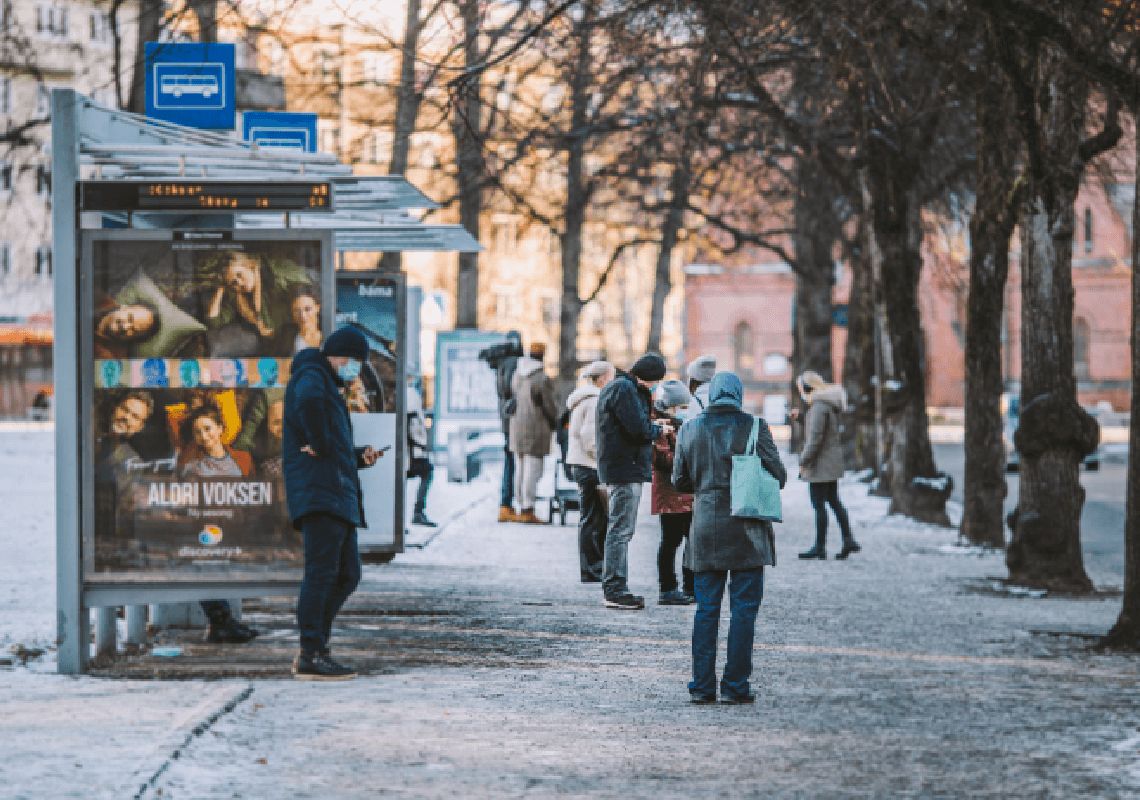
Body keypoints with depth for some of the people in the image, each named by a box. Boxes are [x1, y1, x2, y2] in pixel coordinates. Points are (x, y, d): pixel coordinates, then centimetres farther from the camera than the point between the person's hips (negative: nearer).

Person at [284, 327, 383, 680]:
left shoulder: (328, 386, 29)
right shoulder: (312, 375, -3)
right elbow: (308, 400, -30)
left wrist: (358, 456, 18)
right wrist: (320, 444, -22)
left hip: (338, 495, 11)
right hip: (320, 492, -11)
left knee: (347, 574, 12)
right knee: (321, 572, -11)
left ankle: (313, 649, 15)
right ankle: (311, 656, -11)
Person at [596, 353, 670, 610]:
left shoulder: (617, 386, 19)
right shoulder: (624, 390, -15)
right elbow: (638, 429, -21)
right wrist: (659, 430, -3)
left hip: (620, 467, 11)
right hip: (625, 469, -11)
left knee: (621, 530, 15)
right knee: (621, 530, -9)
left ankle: (615, 588, 20)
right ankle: (615, 590, -8)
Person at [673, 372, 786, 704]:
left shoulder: (689, 430, 3)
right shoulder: (753, 427, -5)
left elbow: (679, 480, 10)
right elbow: (778, 476, -3)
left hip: (706, 528, 3)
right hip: (746, 528, -3)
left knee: (706, 609, 9)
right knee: (744, 608, 2)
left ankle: (702, 686, 7)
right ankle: (735, 686, 0)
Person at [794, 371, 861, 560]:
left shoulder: (819, 406, -19)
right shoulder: (830, 404, 12)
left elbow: (815, 437, -22)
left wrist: (804, 461, -16)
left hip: (821, 463, -10)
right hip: (832, 462, 10)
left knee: (819, 505, -3)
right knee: (834, 501, 14)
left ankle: (820, 547, 2)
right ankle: (848, 540, 12)